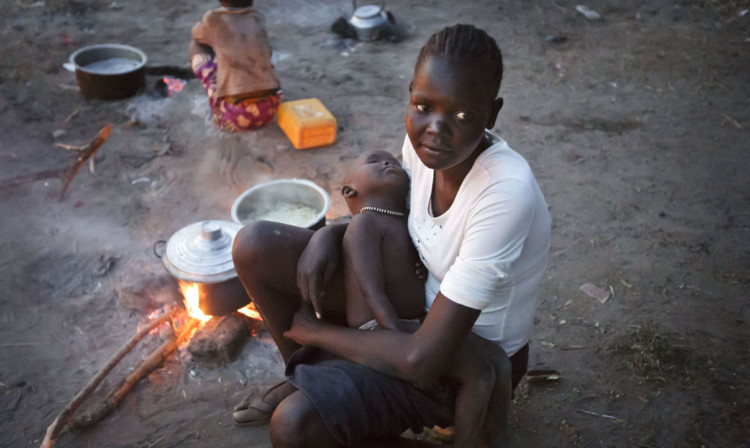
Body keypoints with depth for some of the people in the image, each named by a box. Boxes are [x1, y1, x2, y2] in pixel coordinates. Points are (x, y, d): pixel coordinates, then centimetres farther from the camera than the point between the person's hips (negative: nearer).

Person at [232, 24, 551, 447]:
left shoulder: (505, 192, -35)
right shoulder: (424, 143, -13)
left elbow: (424, 360, -33)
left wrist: (317, 330, -17)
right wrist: (329, 234, -11)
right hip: (419, 297, 7)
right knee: (256, 247, -6)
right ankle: (309, 377, 17)